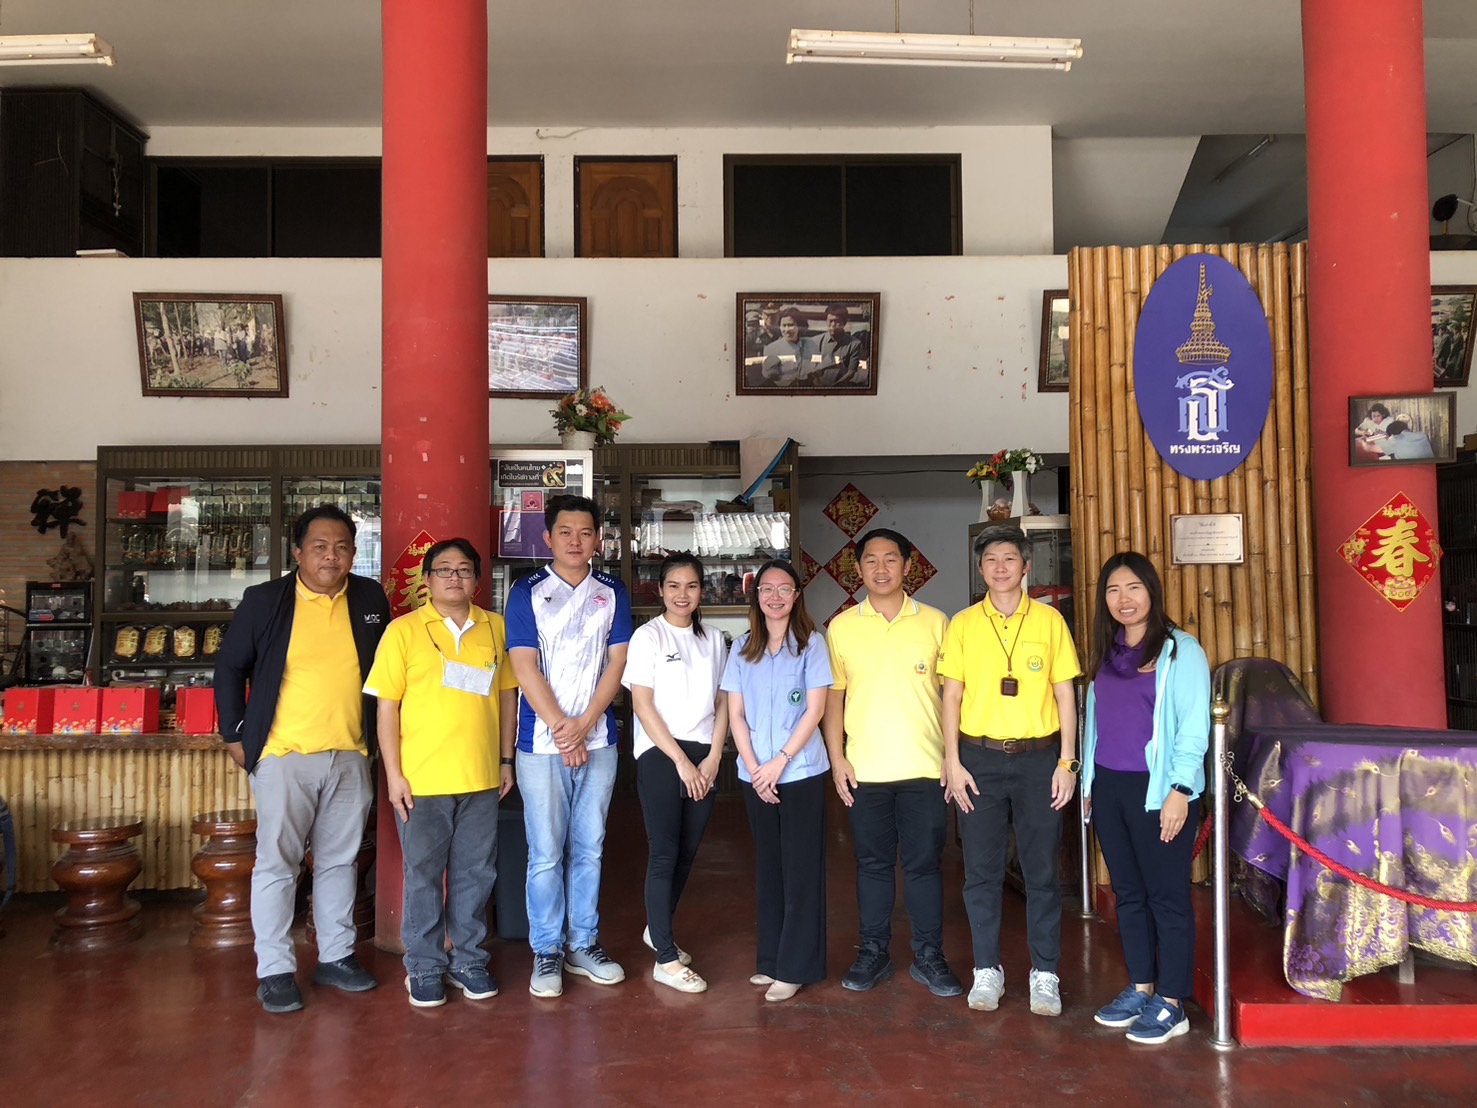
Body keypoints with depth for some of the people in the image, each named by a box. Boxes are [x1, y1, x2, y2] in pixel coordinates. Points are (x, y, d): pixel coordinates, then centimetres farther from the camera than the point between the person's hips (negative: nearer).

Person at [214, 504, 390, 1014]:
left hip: (350, 755, 4)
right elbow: (230, 667, 4)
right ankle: (274, 970, 11)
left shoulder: (370, 598, 6)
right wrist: (234, 734, 1)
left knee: (339, 859, 13)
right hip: (283, 755, -3)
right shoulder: (263, 600, -4)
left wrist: (381, 734, 13)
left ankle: (336, 955, 25)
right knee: (276, 862, 0)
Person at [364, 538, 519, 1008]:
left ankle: (468, 961, 26)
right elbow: (387, 705, -4)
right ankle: (424, 968, 22)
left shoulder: (496, 628, 6)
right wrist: (393, 774, -8)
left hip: (481, 778, 3)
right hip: (421, 779, -3)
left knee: (476, 874, 11)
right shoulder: (404, 631, -3)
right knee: (423, 876, 7)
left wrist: (506, 759, 11)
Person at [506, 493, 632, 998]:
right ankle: (546, 951, 14)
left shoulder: (612, 593, 8)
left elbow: (617, 662, 2)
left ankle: (584, 944, 22)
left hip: (597, 741, 3)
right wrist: (562, 729, -11)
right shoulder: (527, 591, 0)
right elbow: (525, 667, -6)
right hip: (542, 743, -3)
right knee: (546, 854, 2)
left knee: (589, 849, 10)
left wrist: (585, 724, -10)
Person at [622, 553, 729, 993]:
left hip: (704, 757, 5)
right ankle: (666, 959, 0)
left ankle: (658, 929, 31)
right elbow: (643, 705, -8)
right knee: (664, 853, -6)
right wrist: (681, 761, -12)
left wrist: (712, 758, -3)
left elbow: (722, 703, 9)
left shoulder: (714, 640, 10)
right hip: (660, 754, -5)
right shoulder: (648, 637, -3)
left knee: (688, 852, 10)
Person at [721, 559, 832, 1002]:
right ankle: (771, 958, 21)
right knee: (768, 865, 11)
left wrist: (780, 762, -13)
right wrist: (754, 768, -7)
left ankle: (796, 966, 8)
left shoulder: (811, 644, -2)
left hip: (801, 771, -3)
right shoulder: (742, 649, 8)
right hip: (755, 775, 3)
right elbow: (735, 715, 5)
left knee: (800, 868, 0)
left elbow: (815, 710, -7)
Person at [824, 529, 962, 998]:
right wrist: (836, 758, -2)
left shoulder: (935, 623, 2)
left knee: (923, 863, 5)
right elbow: (833, 697, 6)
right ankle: (873, 952, 22)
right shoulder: (841, 628, 3)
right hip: (864, 769, 1)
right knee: (873, 863, 10)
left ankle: (929, 956, 18)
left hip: (924, 766, -1)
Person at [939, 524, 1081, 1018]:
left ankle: (1045, 974, 16)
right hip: (979, 757, 1)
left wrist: (1067, 761, -2)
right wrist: (953, 762, -4)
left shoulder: (1049, 620, 3)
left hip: (1038, 756, 0)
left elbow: (1065, 694, 4)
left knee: (1041, 870, 5)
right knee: (981, 870, 6)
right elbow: (951, 696, 3)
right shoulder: (963, 624, 4)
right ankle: (987, 970, 19)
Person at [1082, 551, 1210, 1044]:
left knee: (1167, 895, 1)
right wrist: (1088, 782, 12)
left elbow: (1194, 727, -11)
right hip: (1109, 787, 6)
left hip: (1157, 790, -6)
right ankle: (1140, 989, 24)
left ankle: (1171, 1004, 10)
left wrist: (1180, 790, -16)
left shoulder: (1180, 650, -6)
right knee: (1128, 893, 13)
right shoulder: (1105, 653, 13)